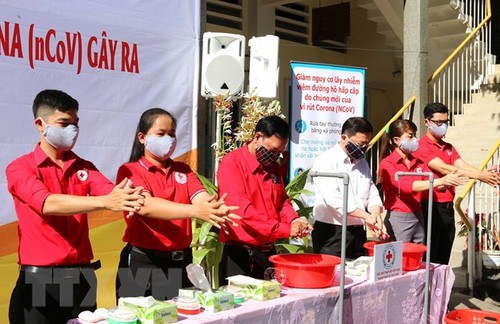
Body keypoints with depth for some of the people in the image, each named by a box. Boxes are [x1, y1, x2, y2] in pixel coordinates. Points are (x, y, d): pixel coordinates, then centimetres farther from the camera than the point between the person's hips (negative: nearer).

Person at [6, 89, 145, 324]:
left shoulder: (84, 168, 10)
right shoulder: (19, 168, -5)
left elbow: (113, 192, -9)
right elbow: (48, 204, -23)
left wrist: (133, 199, -33)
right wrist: (105, 202, -36)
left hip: (81, 277, 4)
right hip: (39, 279, -4)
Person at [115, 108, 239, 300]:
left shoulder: (183, 170, 10)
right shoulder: (130, 170, -6)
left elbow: (201, 198, -8)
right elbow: (146, 206, -24)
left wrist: (216, 209, -32)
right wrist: (195, 211, -38)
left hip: (181, 261, 5)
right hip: (143, 264, -5)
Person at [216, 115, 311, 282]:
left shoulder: (274, 167, 11)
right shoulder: (231, 163, -13)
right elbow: (241, 209, -22)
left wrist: (293, 220, -4)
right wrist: (284, 229, -25)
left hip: (268, 251, 7)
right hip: (239, 254, -7)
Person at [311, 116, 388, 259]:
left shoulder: (362, 163, 15)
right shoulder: (326, 161, -8)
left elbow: (373, 195, 12)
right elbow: (333, 198, -19)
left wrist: (376, 216, -10)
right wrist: (366, 216, -21)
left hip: (358, 232, 7)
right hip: (331, 233, -6)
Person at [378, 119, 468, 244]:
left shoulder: (417, 162, 12)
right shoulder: (387, 163, -9)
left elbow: (432, 181, 1)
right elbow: (407, 186, -23)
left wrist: (448, 180, -21)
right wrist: (440, 181, -29)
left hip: (418, 217, 6)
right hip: (398, 219, -6)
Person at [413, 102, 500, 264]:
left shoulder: (449, 147, 16)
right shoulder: (421, 146, -10)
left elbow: (462, 165, 0)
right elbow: (444, 169, -19)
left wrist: (485, 174, -19)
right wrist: (479, 176, -25)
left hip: (448, 207, 7)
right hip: (430, 208, -7)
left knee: (444, 257, 13)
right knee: (429, 258, -1)